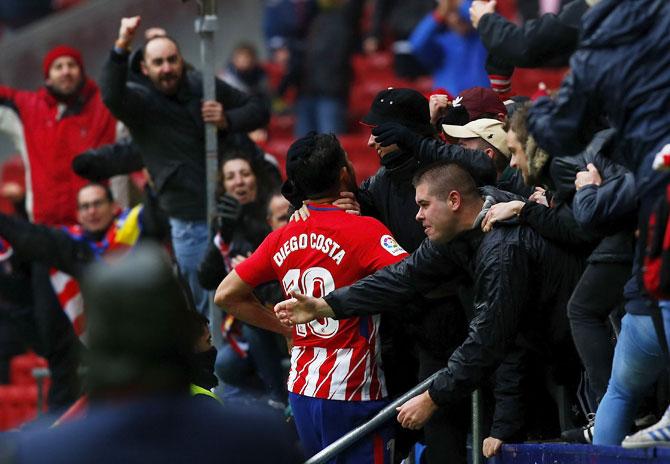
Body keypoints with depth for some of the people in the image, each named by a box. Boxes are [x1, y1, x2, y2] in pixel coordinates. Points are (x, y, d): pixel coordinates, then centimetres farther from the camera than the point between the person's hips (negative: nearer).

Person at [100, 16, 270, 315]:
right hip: (190, 220, -3)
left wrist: (227, 120, -8)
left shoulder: (204, 86, 7)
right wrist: (121, 48, -40)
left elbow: (258, 109, 14)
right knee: (209, 304, 2)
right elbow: (111, 96, -27)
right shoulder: (140, 100, -4)